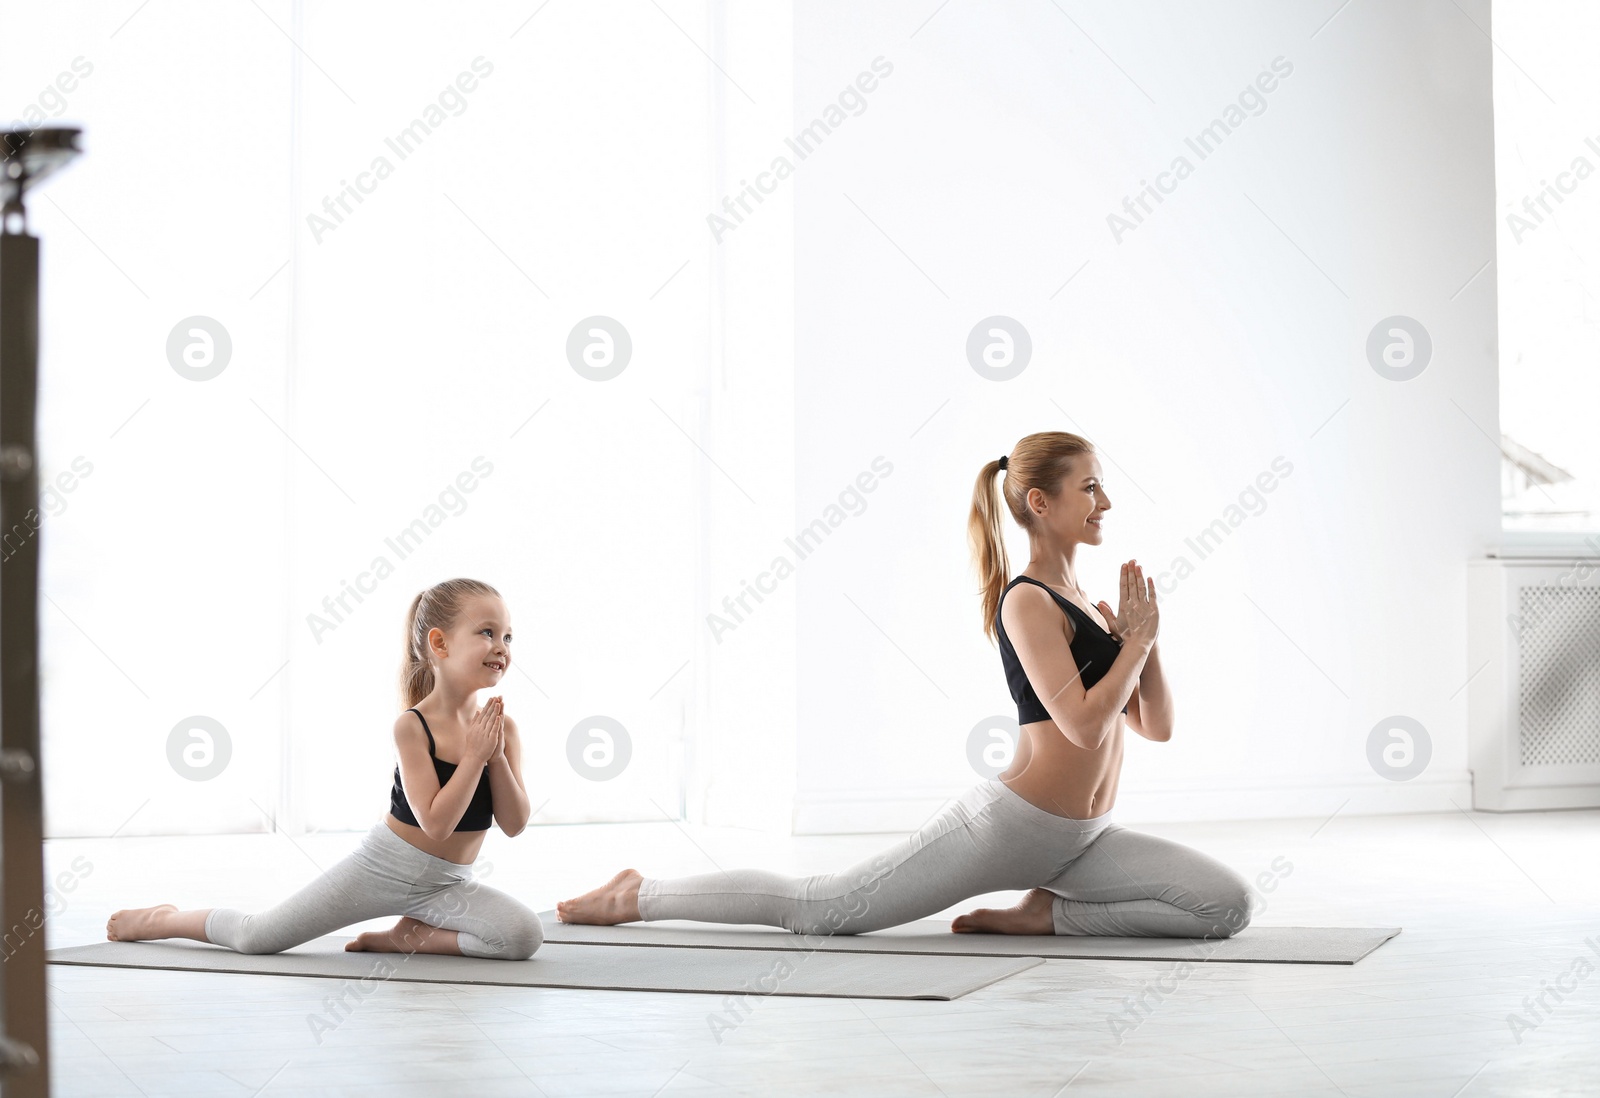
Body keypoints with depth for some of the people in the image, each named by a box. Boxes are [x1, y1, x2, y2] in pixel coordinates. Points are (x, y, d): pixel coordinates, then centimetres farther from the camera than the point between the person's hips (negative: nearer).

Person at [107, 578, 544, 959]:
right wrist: (474, 755, -24)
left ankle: (410, 936, -4)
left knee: (525, 935, -24)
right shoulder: (413, 726, -17)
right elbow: (436, 822, -26)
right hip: (383, 865, -4)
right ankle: (163, 919, 27)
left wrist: (497, 756, -18)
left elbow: (514, 824, -7)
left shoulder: (500, 727, -3)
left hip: (444, 884, 4)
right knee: (255, 937, -5)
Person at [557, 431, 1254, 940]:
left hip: (1079, 839, 8)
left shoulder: (1086, 608, 16)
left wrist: (1144, 636, 1)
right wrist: (1138, 638, -10)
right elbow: (1083, 721, -22)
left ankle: (1046, 912, 1)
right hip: (1012, 822, -8)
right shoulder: (1027, 603, -11)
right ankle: (639, 896, 7)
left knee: (1227, 905, -5)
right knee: (827, 905, -7)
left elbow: (1156, 726, 15)